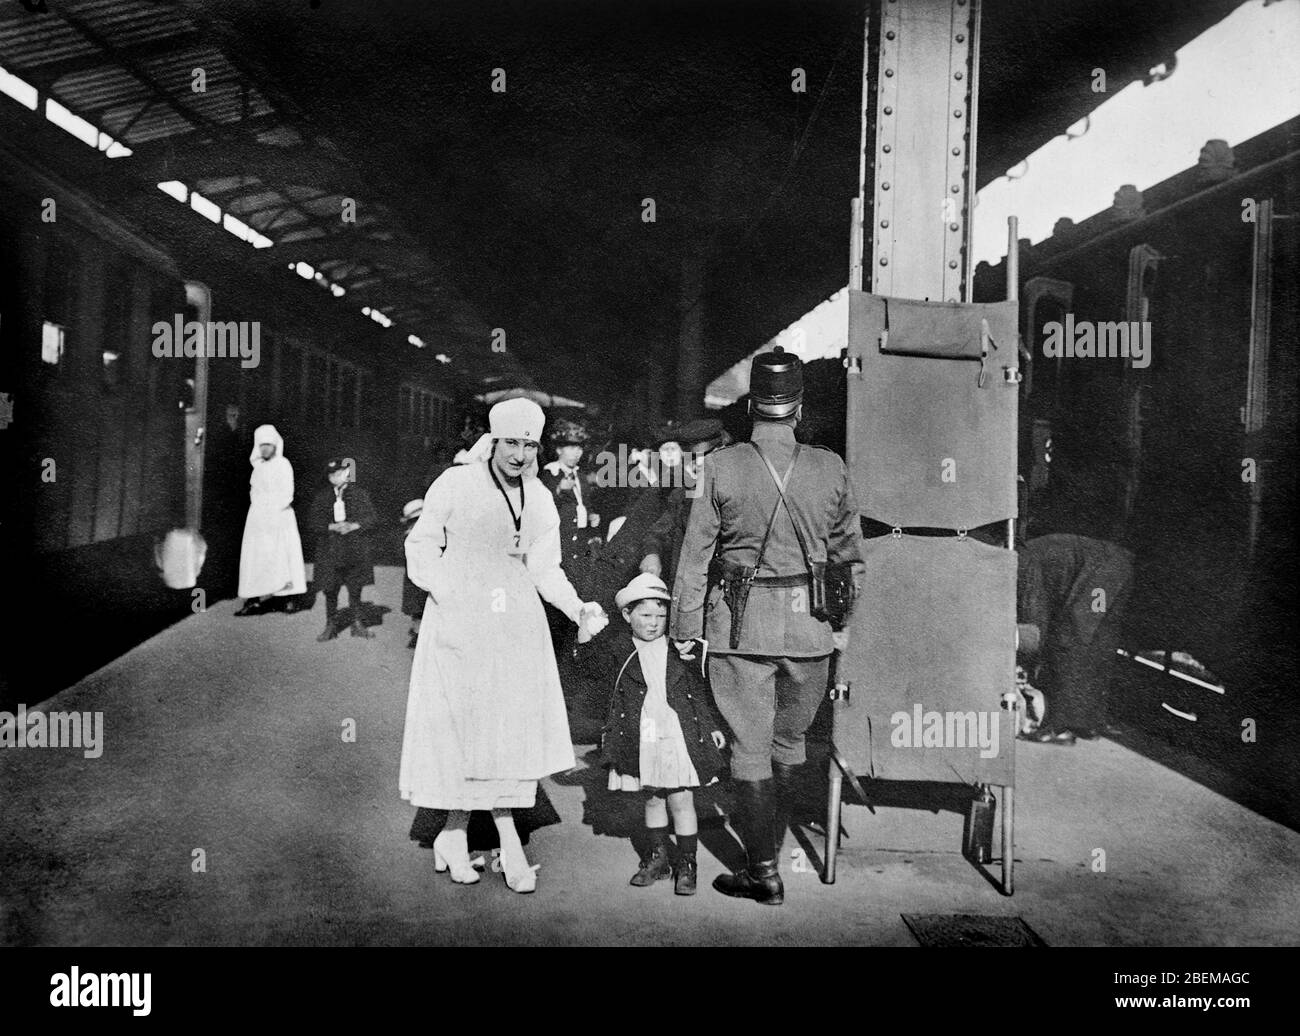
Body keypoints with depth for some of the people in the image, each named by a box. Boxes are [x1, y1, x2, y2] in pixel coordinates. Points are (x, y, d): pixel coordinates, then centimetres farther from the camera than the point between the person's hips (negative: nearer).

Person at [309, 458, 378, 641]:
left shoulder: (360, 494, 4)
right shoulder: (321, 497, 7)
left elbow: (372, 518, -1)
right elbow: (316, 522, 1)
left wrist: (353, 526, -15)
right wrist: (333, 527, -16)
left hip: (355, 550, -1)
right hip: (330, 550, 1)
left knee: (355, 588, 6)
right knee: (330, 590, 3)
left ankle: (357, 625, 18)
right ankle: (330, 627, 15)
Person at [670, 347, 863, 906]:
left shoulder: (721, 466, -8)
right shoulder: (830, 468, -2)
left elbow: (696, 554, -6)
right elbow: (849, 552, 7)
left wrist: (684, 627, 2)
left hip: (740, 624, -3)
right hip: (810, 625, 3)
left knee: (750, 747, 8)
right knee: (790, 740, 21)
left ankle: (764, 871, 17)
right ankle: (766, 838, 40)